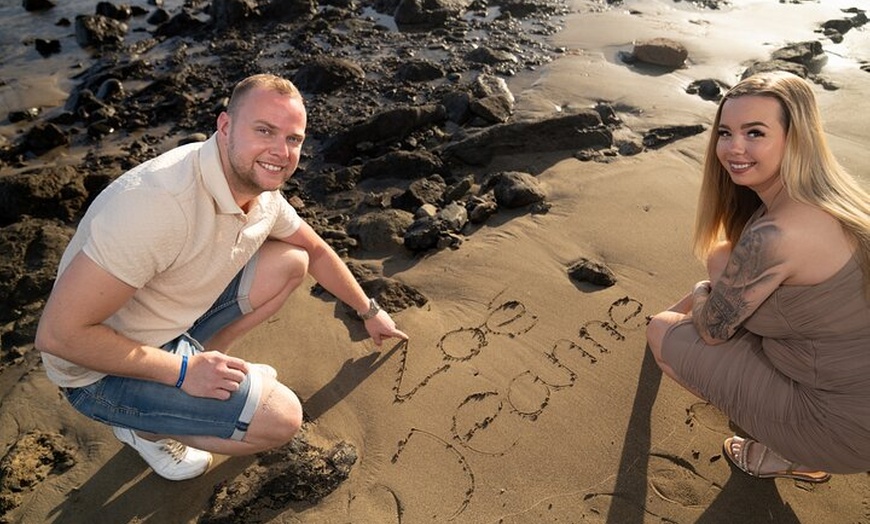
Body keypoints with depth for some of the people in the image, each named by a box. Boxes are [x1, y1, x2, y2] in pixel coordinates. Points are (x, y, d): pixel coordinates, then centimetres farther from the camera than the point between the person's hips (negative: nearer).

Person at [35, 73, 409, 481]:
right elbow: (59, 333, -30)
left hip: (176, 321, 7)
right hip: (106, 369, -7)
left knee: (291, 261, 0)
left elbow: (316, 251, 10)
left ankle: (205, 359, 8)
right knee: (282, 418, -19)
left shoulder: (263, 190, -9)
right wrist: (184, 371, -23)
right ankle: (146, 428, 6)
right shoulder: (161, 202, -35)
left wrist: (369, 312, 17)